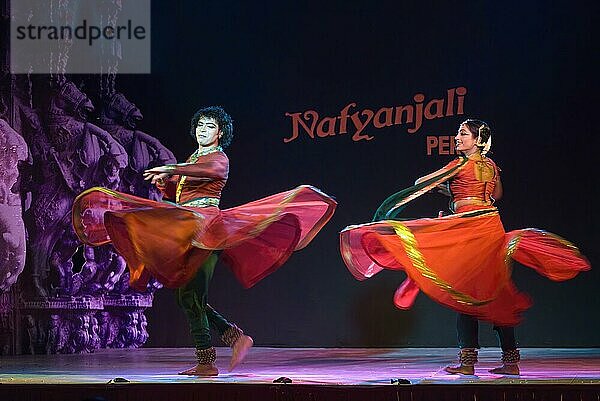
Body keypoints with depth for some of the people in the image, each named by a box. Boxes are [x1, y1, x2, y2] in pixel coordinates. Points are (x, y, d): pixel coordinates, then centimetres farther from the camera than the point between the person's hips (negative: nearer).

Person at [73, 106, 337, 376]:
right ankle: (236, 338, 12)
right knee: (190, 298, 6)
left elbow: (210, 169, -28)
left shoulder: (218, 158, -3)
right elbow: (174, 194, 25)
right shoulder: (193, 159, 23)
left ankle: (206, 362, -10)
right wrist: (163, 182, 3)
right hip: (186, 231, 9)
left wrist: (171, 169, -32)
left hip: (205, 228, -9)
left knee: (191, 296, -13)